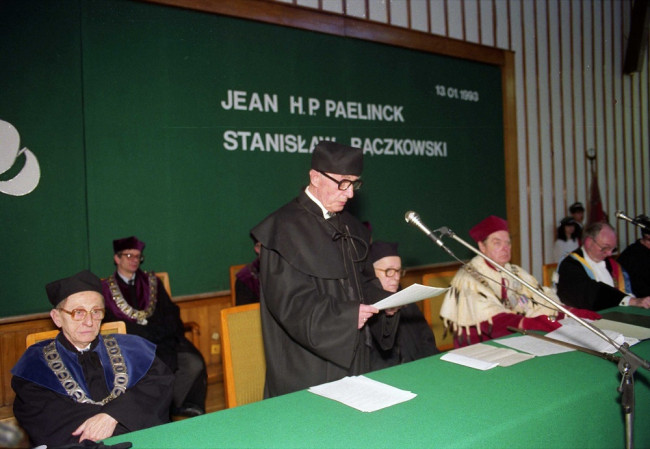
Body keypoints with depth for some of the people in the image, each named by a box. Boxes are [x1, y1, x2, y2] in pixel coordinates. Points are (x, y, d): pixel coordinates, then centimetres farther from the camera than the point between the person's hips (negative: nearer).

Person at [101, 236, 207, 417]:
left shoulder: (152, 281, 21)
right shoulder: (106, 288, 12)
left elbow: (171, 312, 14)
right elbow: (111, 322, 1)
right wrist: (147, 333, -11)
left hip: (163, 339, 3)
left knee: (195, 364, -23)